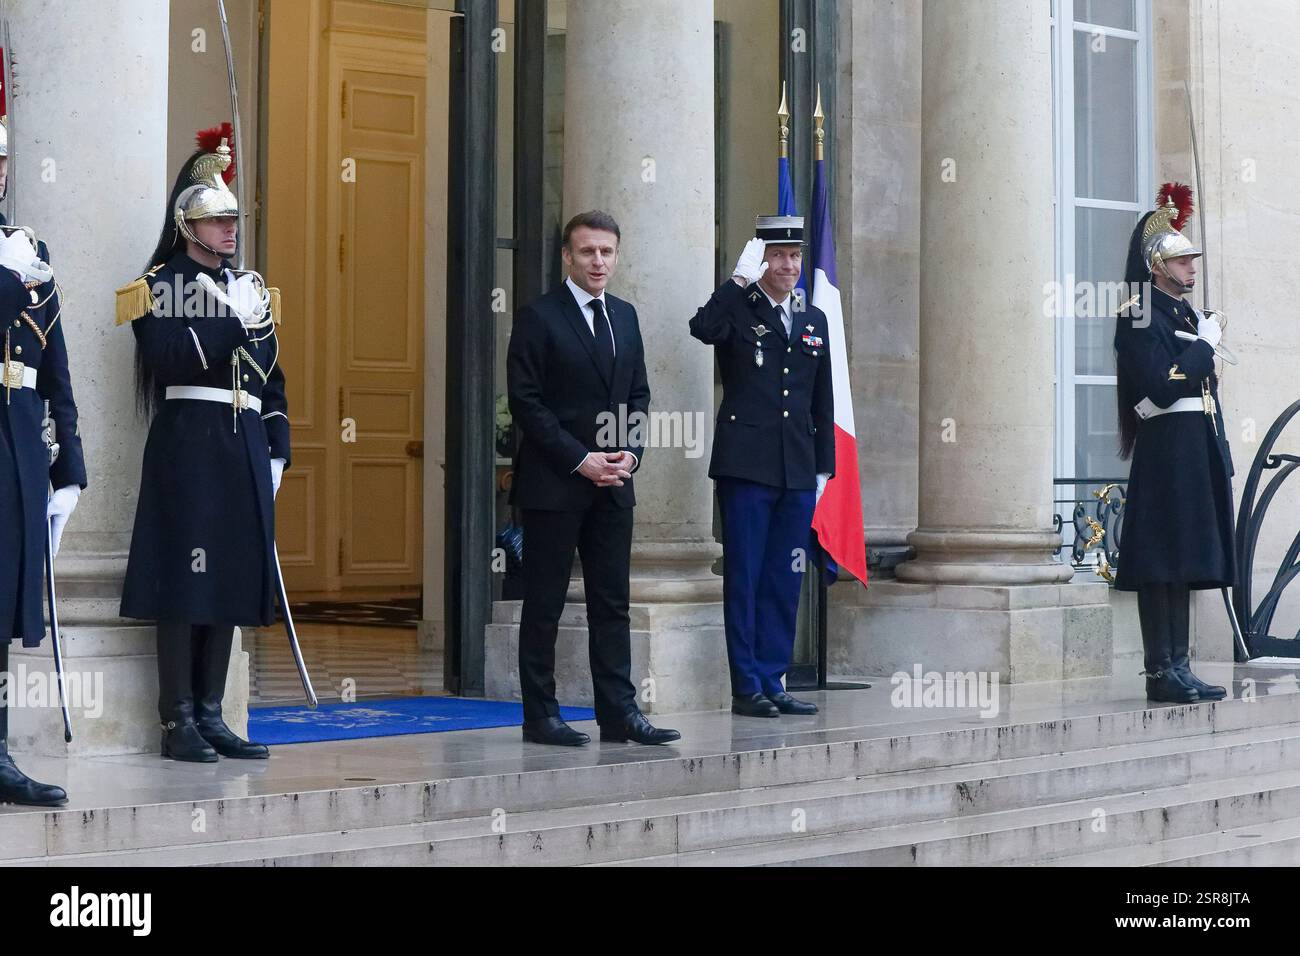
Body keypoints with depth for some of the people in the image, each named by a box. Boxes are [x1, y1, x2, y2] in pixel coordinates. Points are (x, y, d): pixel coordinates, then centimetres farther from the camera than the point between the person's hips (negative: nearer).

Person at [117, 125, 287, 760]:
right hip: (187, 439, -6)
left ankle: (210, 714, 13)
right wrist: (231, 327, -18)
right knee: (183, 576, -7)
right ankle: (178, 721, -3)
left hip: (244, 445, 6)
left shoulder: (251, 288, 18)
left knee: (231, 577, 6)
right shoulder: (159, 286, -1)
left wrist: (277, 448, 10)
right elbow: (164, 357, -16)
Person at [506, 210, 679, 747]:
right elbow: (526, 402, -11)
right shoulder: (538, 317, -6)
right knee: (544, 602, 0)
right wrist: (580, 460, -15)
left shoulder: (625, 316, 14)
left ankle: (619, 713, 9)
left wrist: (631, 452, -1)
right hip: (552, 483, -6)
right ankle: (541, 716, 6)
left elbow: (638, 394, 16)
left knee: (612, 601, 6)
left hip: (612, 484, 6)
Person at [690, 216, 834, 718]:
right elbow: (702, 328, -25)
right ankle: (746, 686, 3)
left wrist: (824, 466, 14)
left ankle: (772, 682, 14)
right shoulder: (738, 309, 0)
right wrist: (741, 280, -23)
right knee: (744, 578, -2)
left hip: (798, 470, 5)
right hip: (747, 466, -5)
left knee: (784, 582, 8)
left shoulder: (814, 320, 16)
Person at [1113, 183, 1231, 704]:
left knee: (1185, 562, 9)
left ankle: (1178, 669, 13)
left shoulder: (1186, 315, 19)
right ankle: (1162, 672, -6)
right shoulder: (1140, 318, -9)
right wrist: (1206, 344, -12)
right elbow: (1161, 389, -20)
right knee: (1162, 564, -8)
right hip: (1166, 456, -9)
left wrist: (1220, 458, 17)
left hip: (1196, 455, 9)